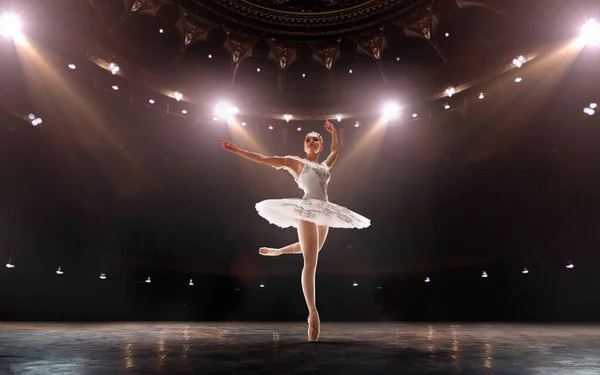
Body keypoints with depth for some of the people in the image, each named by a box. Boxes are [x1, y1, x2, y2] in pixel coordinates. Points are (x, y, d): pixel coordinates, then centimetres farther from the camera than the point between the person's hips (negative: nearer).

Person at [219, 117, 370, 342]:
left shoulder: (325, 165, 23)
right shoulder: (295, 162, 8)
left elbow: (336, 150, 44)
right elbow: (264, 159, 6)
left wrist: (333, 132, 36)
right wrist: (237, 150, 1)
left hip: (324, 212, 7)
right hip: (307, 210, -7)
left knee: (312, 251, 23)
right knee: (311, 262, -13)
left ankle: (277, 251, 48)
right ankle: (313, 313, -14)